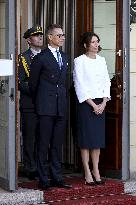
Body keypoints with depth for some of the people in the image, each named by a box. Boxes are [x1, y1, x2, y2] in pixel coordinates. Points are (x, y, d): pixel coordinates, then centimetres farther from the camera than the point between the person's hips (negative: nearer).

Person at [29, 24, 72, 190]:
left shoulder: (64, 57, 15)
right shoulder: (41, 58, -4)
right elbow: (33, 83, 2)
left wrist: (62, 98, 16)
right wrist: (38, 103, 8)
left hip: (61, 107, 6)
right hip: (46, 107, -6)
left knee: (57, 144, 9)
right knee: (44, 144, -2)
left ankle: (56, 178, 15)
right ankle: (43, 179, 3)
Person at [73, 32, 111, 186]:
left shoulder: (101, 60, 11)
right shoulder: (79, 61, -5)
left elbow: (106, 82, 10)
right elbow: (79, 85, -9)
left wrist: (103, 103, -2)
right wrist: (92, 105, -12)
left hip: (100, 104, 5)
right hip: (86, 103, -5)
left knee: (98, 138, 7)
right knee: (86, 138, -3)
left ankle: (96, 171, 13)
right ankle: (87, 173, 2)